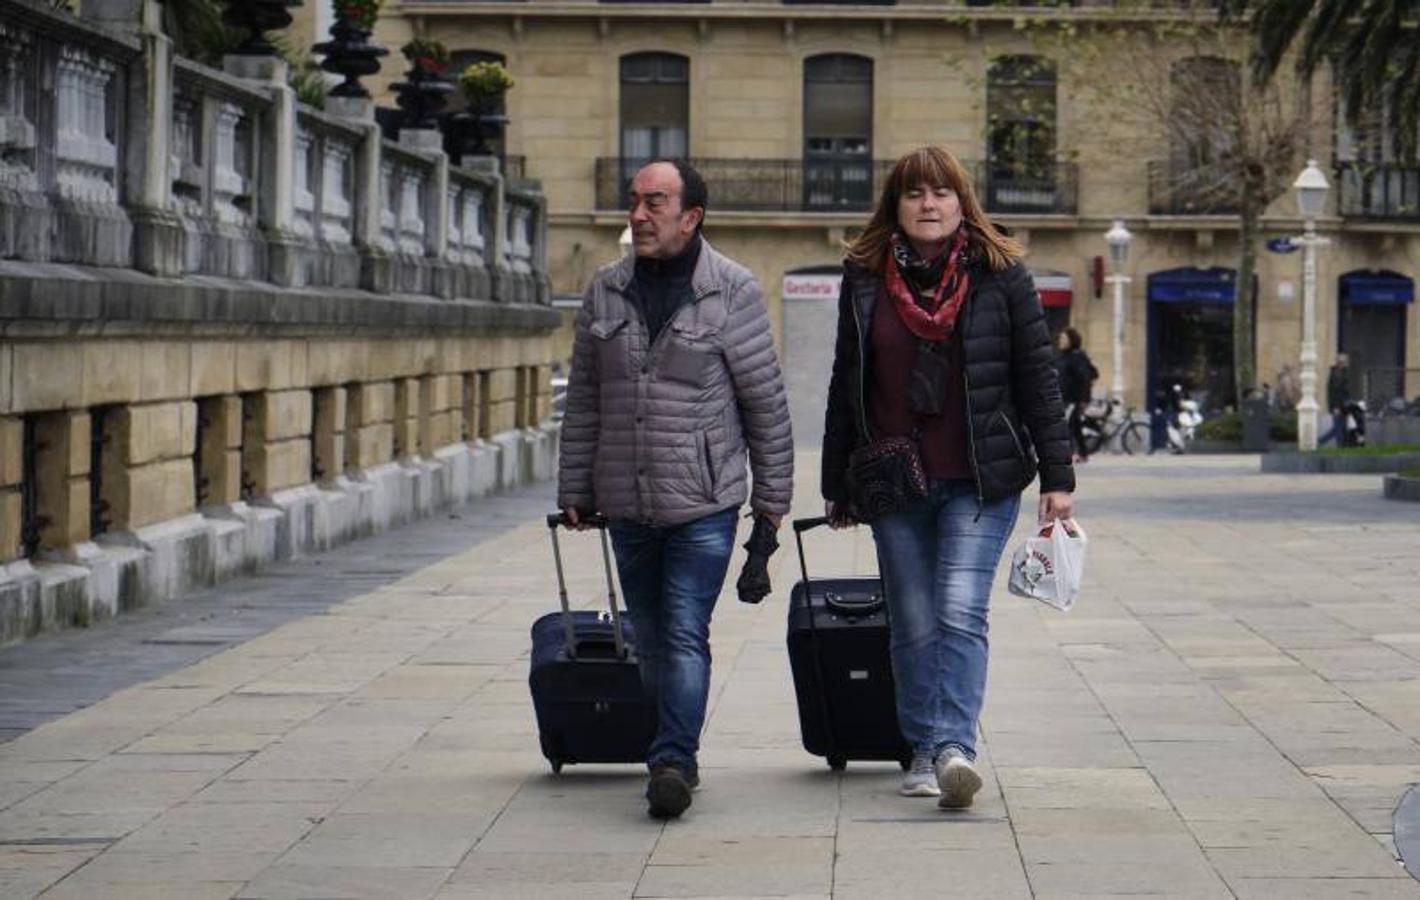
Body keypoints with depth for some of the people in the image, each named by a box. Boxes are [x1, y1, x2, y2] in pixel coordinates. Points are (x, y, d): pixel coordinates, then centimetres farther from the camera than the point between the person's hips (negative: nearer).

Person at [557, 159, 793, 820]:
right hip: (626, 503, 5)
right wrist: (574, 489, 11)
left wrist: (772, 496, 1)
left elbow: (765, 399, -1)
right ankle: (674, 755, 22)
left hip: (704, 501, -5)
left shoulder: (732, 290, -4)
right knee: (650, 639, 11)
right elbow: (584, 399, 13)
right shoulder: (606, 290, 8)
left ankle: (673, 763, -17)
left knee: (685, 635, -13)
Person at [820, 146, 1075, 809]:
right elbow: (846, 385, 13)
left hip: (981, 480, -3)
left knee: (961, 613, -15)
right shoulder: (865, 278, 7)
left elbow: (1038, 377, 2)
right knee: (913, 624, 7)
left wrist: (1057, 476, -2)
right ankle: (924, 752, 17)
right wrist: (837, 484, 14)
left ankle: (953, 747, -22)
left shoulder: (999, 275, 1)